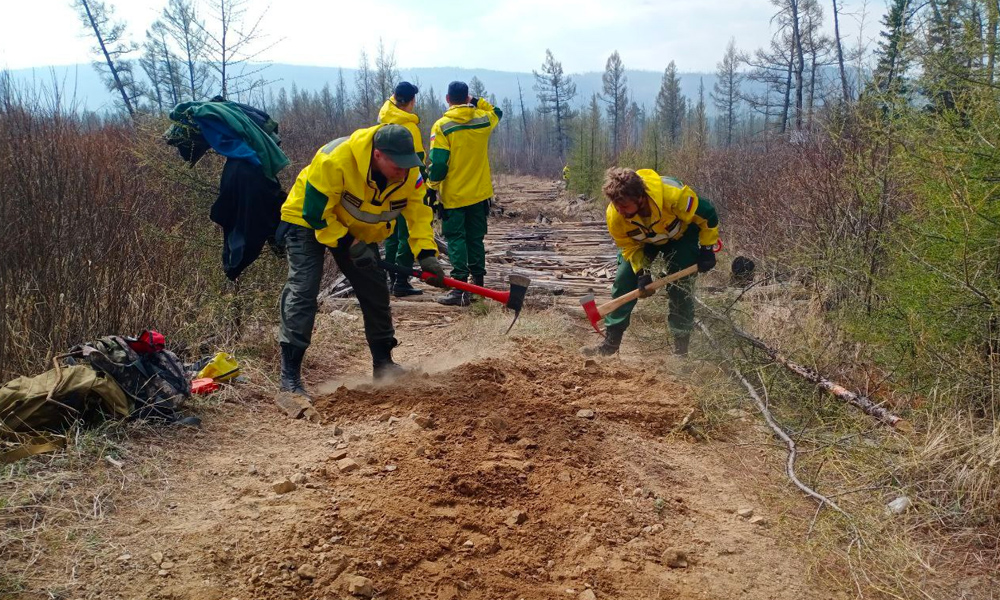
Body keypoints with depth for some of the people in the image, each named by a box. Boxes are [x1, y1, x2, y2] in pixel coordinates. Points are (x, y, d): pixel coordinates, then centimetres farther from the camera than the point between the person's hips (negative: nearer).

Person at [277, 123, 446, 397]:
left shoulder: (410, 173, -21)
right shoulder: (335, 160, -37)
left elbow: (419, 213, -13)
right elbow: (316, 212, -29)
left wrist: (427, 255, -27)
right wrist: (349, 244, -31)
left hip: (358, 229, 6)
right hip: (307, 220, -6)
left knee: (375, 291, 3)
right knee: (303, 291, -16)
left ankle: (383, 363, 18)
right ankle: (289, 376, -14)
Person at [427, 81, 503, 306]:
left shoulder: (442, 126, -12)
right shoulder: (484, 120, 0)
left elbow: (438, 163, -16)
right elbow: (497, 112, 25)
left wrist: (432, 186, -5)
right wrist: (477, 101, 15)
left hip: (453, 195, -4)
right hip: (479, 193, 4)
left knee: (456, 239, -2)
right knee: (475, 238, 15)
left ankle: (460, 288, -10)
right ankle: (478, 284, 21)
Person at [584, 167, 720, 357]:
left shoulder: (673, 195, -43)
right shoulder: (614, 215, -33)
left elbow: (707, 215, -24)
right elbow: (629, 246, -14)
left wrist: (707, 249, -20)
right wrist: (642, 273, -26)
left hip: (681, 235, -2)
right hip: (642, 240, 3)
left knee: (680, 288, -13)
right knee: (623, 282, -9)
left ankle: (681, 349, 0)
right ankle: (610, 343, 0)